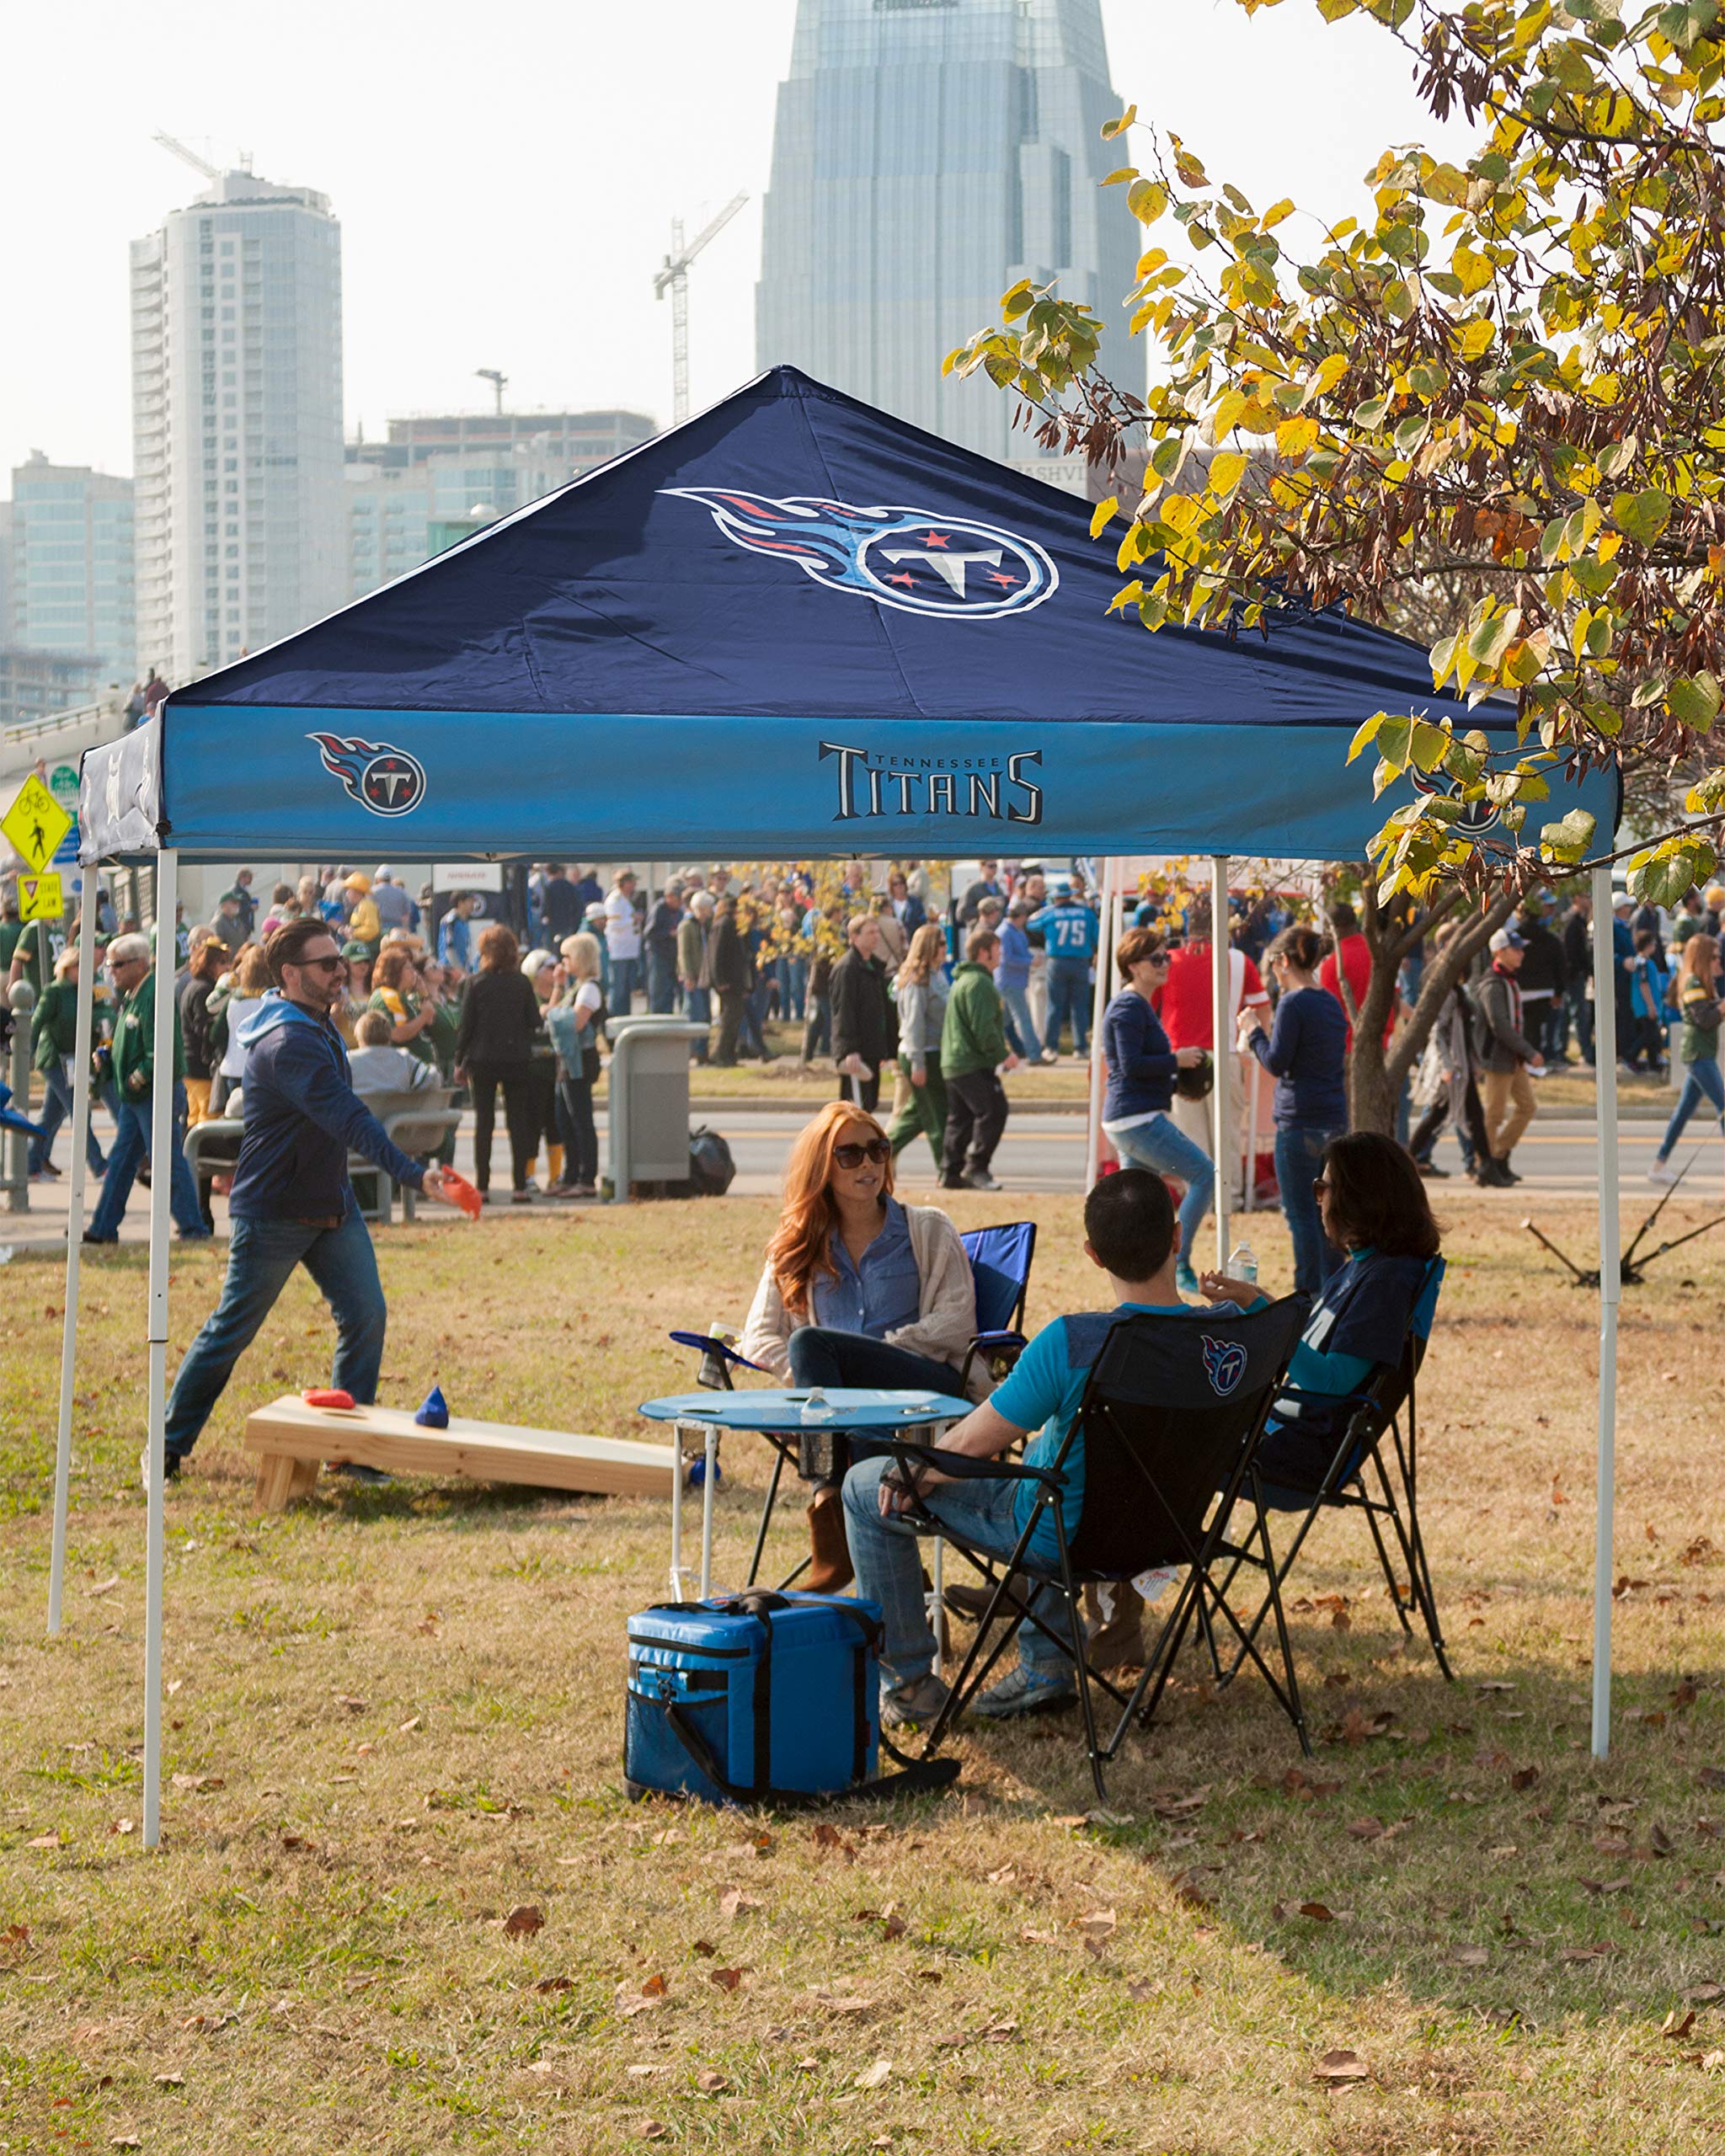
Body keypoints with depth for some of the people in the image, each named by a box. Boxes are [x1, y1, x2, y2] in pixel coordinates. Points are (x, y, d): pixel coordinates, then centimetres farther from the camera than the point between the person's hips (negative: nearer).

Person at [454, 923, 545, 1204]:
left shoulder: (477, 983, -7)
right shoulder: (521, 984, -3)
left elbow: (466, 1024, -5)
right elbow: (534, 1022, 0)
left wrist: (460, 1061, 3)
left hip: (482, 1060, -1)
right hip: (517, 1058, 1)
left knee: (484, 1120, 5)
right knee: (518, 1119, 5)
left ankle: (482, 1185, 2)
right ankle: (520, 1186, 1)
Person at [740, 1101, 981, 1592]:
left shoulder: (928, 1230, 15)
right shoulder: (799, 1247, 22)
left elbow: (956, 1319, 2)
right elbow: (758, 1335, 12)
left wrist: (880, 1350, -12)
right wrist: (806, 1377, -10)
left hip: (936, 1382, -2)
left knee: (811, 1343, -30)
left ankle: (829, 1506, -36)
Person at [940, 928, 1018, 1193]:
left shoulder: (962, 980, 22)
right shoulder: (979, 982, -13)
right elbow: (983, 1026, -21)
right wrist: (1002, 1055, -13)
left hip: (953, 1062, 11)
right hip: (973, 1065, -11)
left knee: (959, 1119, 11)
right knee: (993, 1111, -12)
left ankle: (951, 1173, 12)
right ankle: (976, 1167, -12)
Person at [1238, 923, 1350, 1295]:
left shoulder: (1293, 1003, -12)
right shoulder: (1331, 1003, 13)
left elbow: (1276, 1063, -13)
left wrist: (1253, 1031, 0)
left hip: (1299, 1121, -8)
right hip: (1334, 1120, 8)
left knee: (1300, 1214, -3)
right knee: (1324, 1212, 13)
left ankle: (1309, 1294, -4)